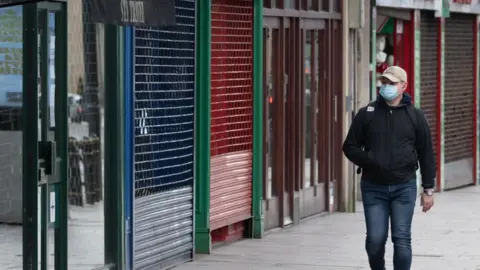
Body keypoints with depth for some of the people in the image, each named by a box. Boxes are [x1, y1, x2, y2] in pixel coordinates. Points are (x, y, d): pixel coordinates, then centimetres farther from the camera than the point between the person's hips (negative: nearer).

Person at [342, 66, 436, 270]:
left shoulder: (415, 116, 4)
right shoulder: (367, 114, 4)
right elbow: (350, 146, 7)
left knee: (402, 239, -3)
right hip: (373, 187, 1)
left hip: (404, 186, -1)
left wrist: (428, 189, 3)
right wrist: (368, 160, -13)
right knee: (375, 238, -1)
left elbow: (426, 154, 6)